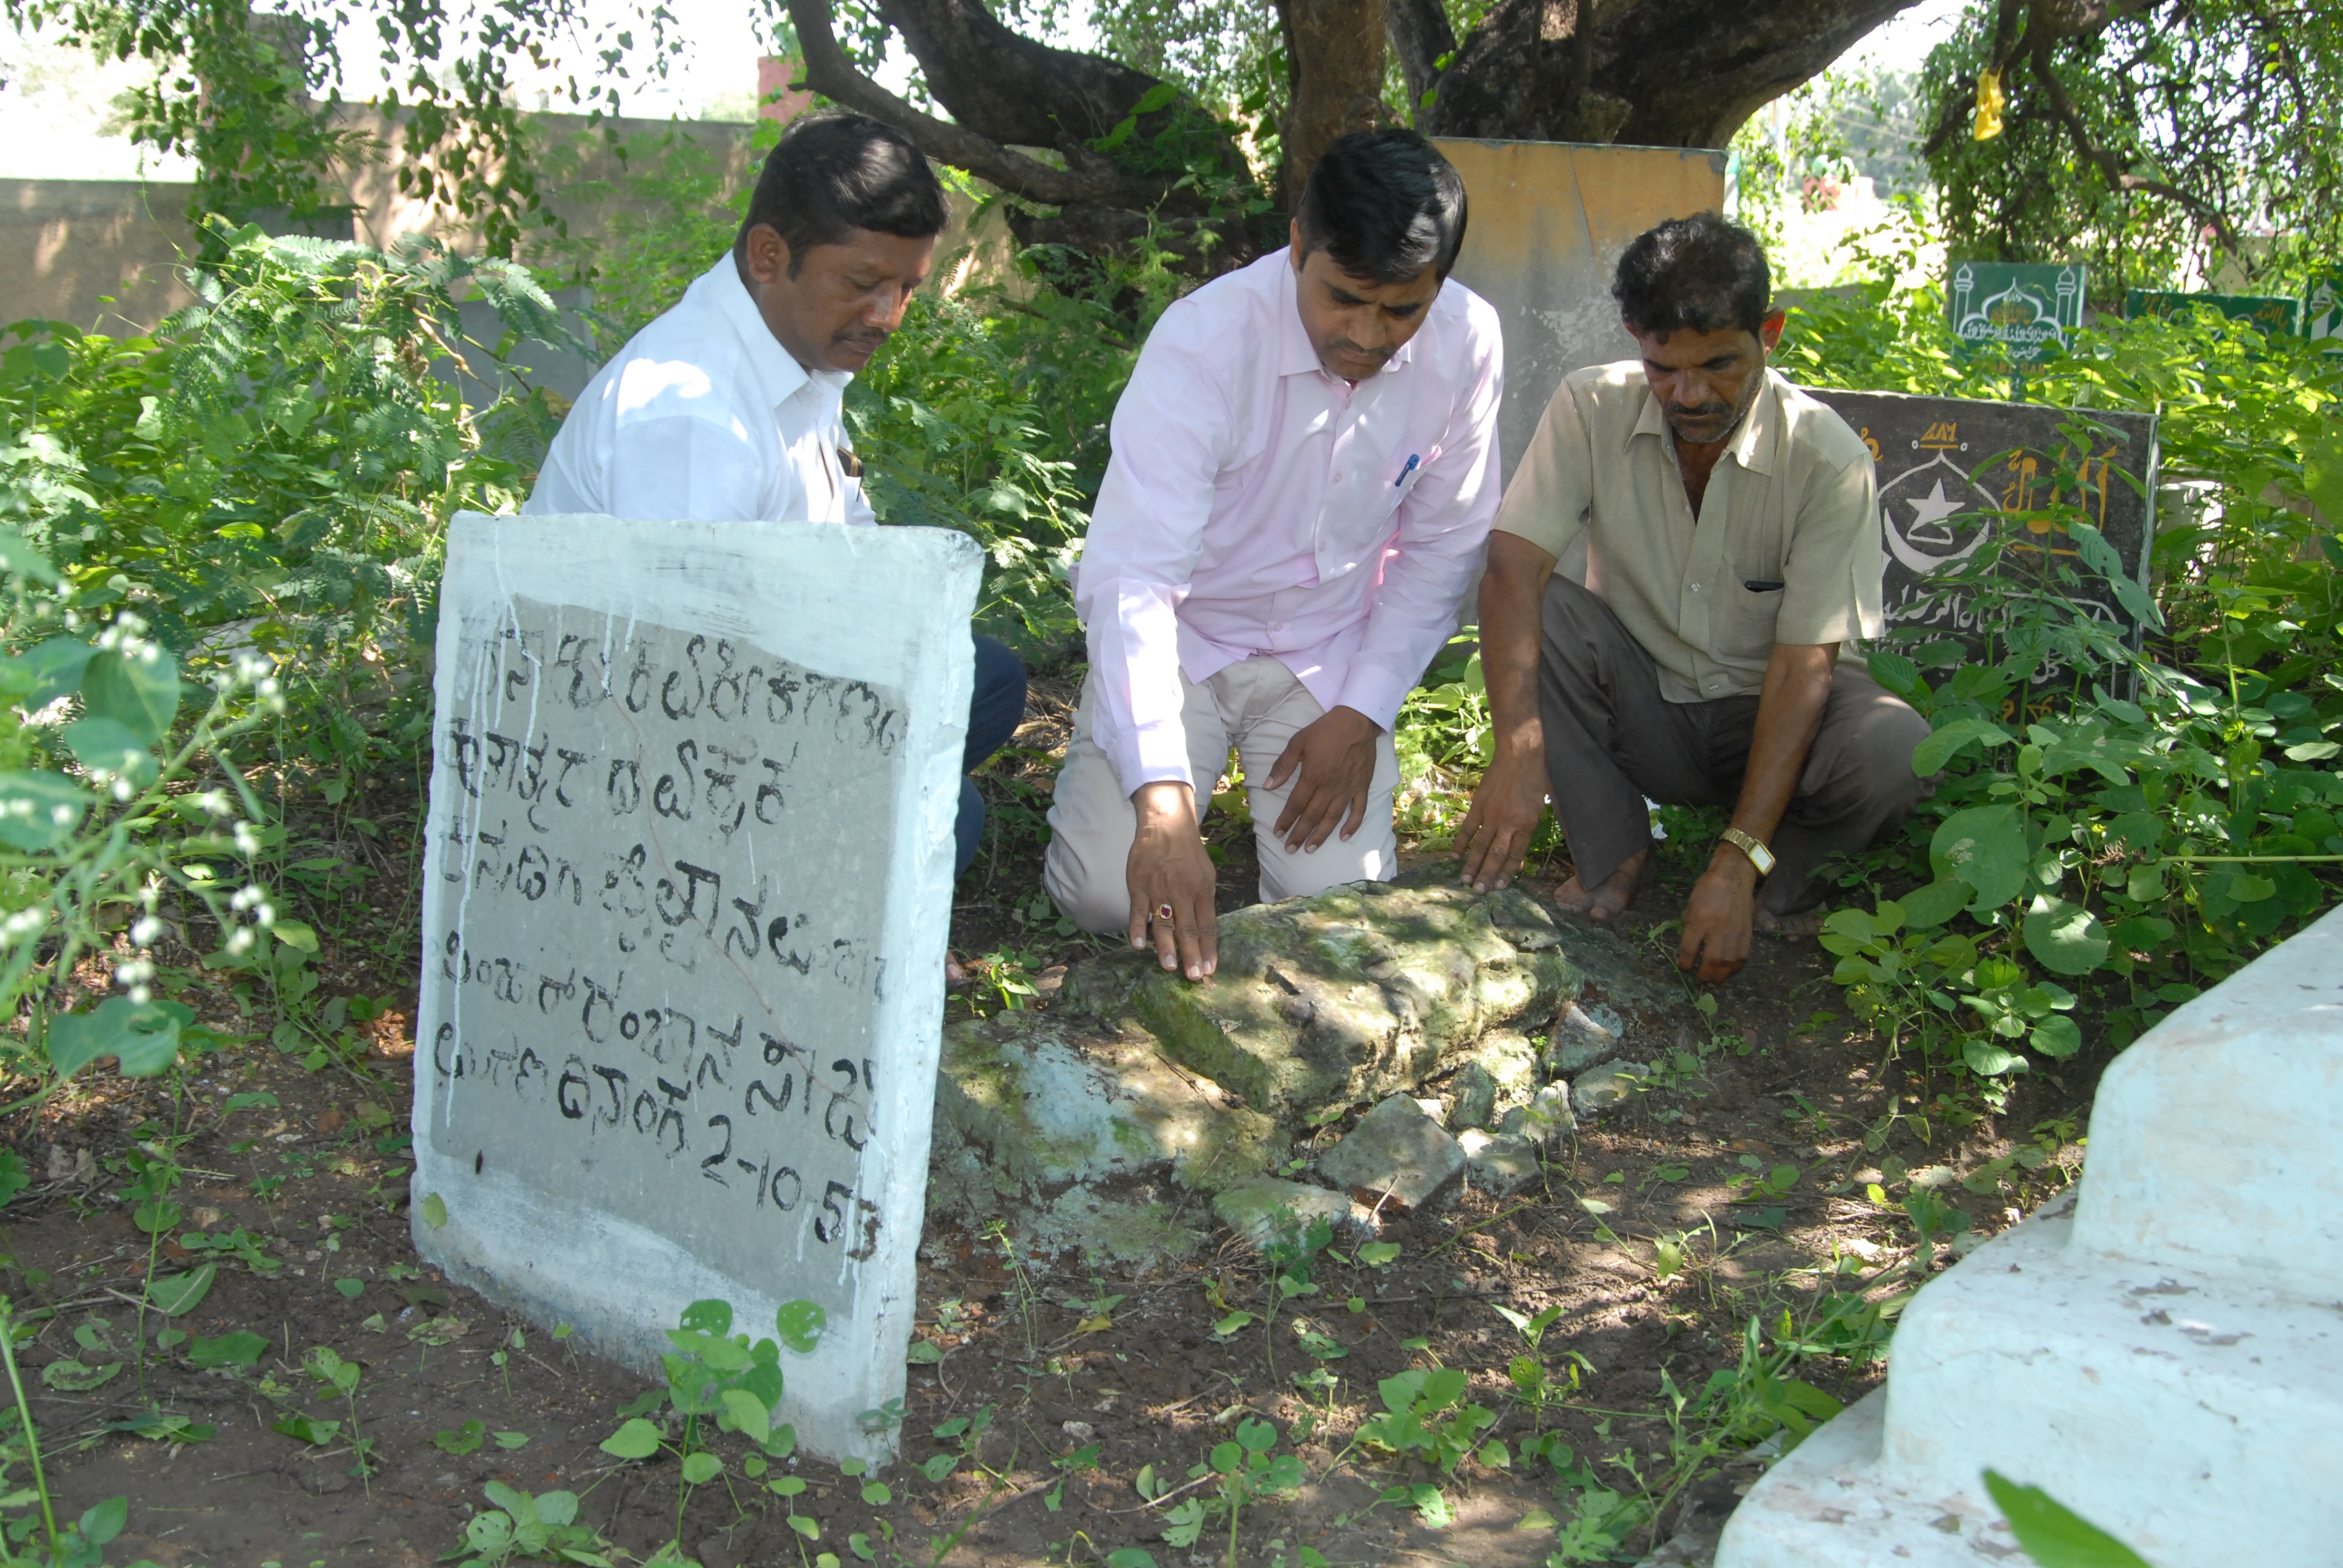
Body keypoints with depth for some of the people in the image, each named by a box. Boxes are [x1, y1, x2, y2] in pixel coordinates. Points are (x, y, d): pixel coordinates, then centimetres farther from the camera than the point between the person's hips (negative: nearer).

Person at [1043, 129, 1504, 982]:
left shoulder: (1466, 344, -15)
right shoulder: (1204, 343, -27)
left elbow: (1442, 546, -1)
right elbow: (1131, 575, -35)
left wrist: (1361, 714, -9)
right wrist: (1162, 801, -46)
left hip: (1329, 652, 2)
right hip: (1183, 634, -2)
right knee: (1109, 891, -18)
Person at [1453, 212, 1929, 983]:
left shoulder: (1827, 458, -19)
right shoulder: (1592, 409, -14)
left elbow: (1803, 667, -21)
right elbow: (1513, 569, -23)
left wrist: (1739, 861, -30)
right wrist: (1519, 748, -40)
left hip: (1765, 713, -2)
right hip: (1642, 707, 2)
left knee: (1893, 749, -33)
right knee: (1540, 610, -27)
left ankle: (1780, 882, -2)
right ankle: (1612, 855, -9)